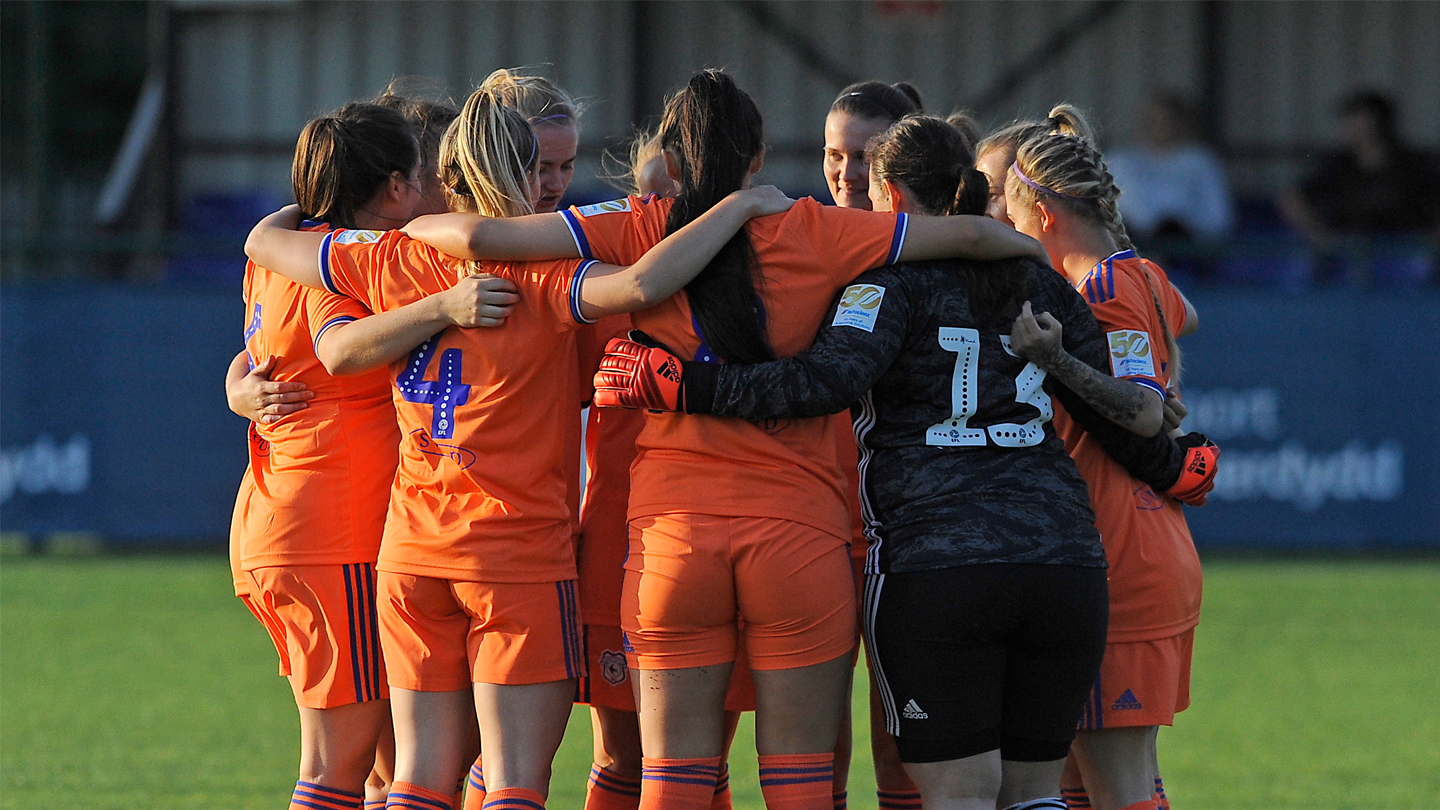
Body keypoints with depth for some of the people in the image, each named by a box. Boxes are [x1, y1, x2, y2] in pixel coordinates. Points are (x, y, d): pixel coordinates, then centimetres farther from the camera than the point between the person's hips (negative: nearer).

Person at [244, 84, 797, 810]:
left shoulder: (394, 263, 3)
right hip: (520, 553, -5)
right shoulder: (540, 281, -13)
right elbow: (641, 286, -32)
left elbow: (264, 240, 16)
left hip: (412, 552, 5)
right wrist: (739, 207, -21)